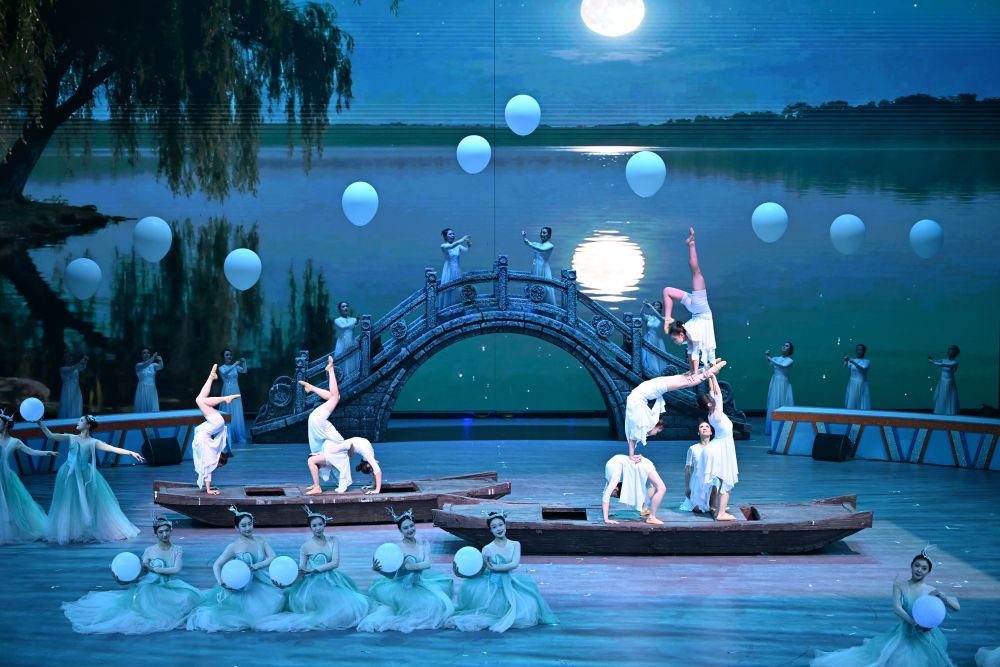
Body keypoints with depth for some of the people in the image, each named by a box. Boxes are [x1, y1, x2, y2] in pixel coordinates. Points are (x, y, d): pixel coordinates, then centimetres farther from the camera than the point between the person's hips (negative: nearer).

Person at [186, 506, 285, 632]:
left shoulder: (261, 541, 6)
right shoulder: (234, 547, -4)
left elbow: (273, 558, -2)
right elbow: (217, 565, -5)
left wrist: (256, 566, -16)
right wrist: (221, 582, -22)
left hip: (262, 584, 3)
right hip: (243, 587, -3)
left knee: (277, 598, -19)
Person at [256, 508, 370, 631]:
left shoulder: (332, 541, 6)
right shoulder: (306, 546, 0)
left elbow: (335, 563, -5)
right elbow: (301, 571, -2)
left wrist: (314, 569, -14)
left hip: (332, 580, 3)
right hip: (314, 583, -3)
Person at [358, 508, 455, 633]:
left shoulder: (423, 544, 2)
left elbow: (427, 564, -13)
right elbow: (391, 574, -10)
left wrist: (409, 567, -28)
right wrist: (377, 570, -30)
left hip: (422, 584, 3)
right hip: (402, 587, -3)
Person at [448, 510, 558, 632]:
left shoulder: (515, 545, 2)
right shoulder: (488, 549, -3)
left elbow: (515, 564, -13)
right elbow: (480, 571, -3)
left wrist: (495, 568, -19)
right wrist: (462, 574, -19)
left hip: (509, 585, 1)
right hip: (492, 587, -1)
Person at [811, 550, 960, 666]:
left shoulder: (931, 590, -5)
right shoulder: (899, 586, -4)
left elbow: (956, 607, -8)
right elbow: (896, 608, -19)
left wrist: (941, 596, -27)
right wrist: (915, 623, -33)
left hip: (926, 638, 0)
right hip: (904, 635, 0)